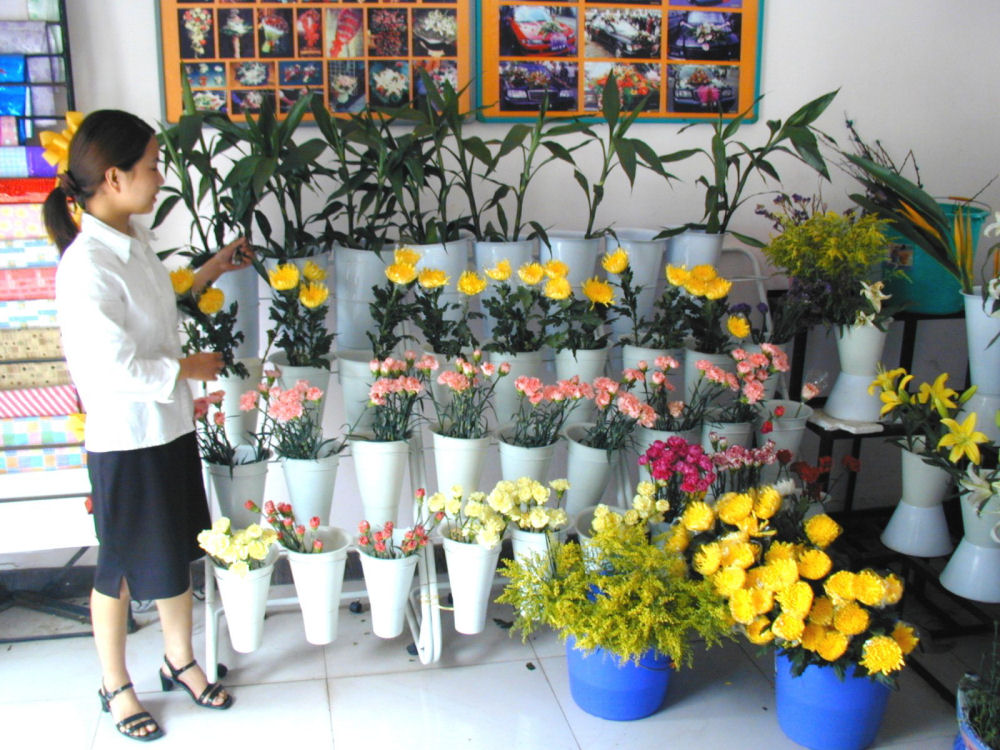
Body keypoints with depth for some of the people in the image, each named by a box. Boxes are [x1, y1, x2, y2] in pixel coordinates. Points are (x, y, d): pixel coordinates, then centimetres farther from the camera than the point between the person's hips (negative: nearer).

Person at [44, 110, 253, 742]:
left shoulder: (134, 238, 3)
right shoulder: (86, 265, -25)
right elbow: (117, 368, -26)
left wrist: (211, 271, 15)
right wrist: (192, 367, -13)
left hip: (171, 425, 8)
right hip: (125, 440, -8)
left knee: (179, 551, 20)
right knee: (122, 569, 11)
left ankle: (180, 660, 40)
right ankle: (116, 686, 32)